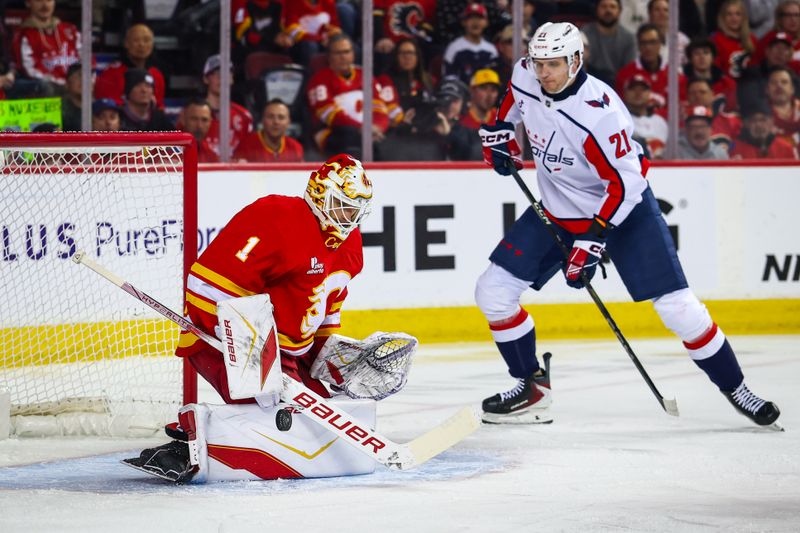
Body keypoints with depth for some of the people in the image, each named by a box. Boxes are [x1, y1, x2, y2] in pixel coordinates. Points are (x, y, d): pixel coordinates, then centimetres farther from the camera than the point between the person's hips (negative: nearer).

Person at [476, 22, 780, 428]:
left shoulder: (599, 112, -31)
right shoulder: (526, 76, -11)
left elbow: (626, 181, -28)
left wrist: (592, 239, -31)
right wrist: (498, 132, 8)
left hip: (624, 207, -6)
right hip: (557, 211, 6)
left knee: (676, 306, -12)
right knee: (493, 291, -4)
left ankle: (734, 388, 4)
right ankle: (532, 388, 11)